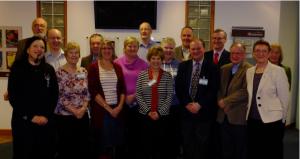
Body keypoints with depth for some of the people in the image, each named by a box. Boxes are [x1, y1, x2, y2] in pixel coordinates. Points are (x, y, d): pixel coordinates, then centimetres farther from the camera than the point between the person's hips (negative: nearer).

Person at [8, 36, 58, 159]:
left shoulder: (49, 69, 7)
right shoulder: (17, 68, -1)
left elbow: (54, 95, 5)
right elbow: (13, 96, -6)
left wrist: (46, 115, -7)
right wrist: (30, 116, -11)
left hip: (46, 121, 3)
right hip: (23, 120, -2)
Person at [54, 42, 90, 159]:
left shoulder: (83, 71, 6)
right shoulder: (59, 72, -9)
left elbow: (87, 93, 5)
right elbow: (59, 96, -13)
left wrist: (83, 108, -10)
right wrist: (74, 110, -15)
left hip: (82, 115, 5)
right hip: (64, 115, -4)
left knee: (82, 148, 12)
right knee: (65, 149, 7)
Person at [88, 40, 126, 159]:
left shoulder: (118, 67, 10)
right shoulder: (93, 67, -1)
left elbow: (122, 89, 7)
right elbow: (93, 91, -8)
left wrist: (119, 106, -8)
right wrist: (108, 108, -12)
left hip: (117, 110, 3)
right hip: (101, 110, -3)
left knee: (118, 142, 7)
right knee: (102, 144, 4)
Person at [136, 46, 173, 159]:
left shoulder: (167, 76, 1)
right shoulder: (142, 75, 3)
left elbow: (169, 97, -3)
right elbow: (138, 95, -2)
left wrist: (159, 112, -12)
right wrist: (148, 111, -10)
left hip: (162, 116, 0)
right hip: (145, 115, 1)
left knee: (162, 145, 5)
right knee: (145, 145, 7)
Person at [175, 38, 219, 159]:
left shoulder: (212, 67, -2)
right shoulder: (183, 66, 7)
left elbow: (213, 90, -8)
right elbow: (178, 87, 3)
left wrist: (199, 104, -15)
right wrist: (187, 103, -9)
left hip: (205, 112, -2)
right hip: (186, 110, 3)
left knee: (203, 145, 5)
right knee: (187, 144, 10)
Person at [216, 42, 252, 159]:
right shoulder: (224, 69, 13)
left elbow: (245, 91, -18)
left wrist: (225, 102, -14)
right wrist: (220, 102, -4)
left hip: (239, 117, -5)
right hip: (223, 116, 6)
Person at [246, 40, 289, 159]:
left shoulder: (278, 71, -9)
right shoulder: (249, 71, 7)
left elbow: (284, 98, -5)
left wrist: (282, 119, 2)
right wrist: (250, 113, 10)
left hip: (272, 121, -5)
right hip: (252, 121, 5)